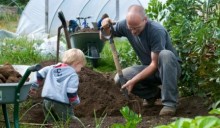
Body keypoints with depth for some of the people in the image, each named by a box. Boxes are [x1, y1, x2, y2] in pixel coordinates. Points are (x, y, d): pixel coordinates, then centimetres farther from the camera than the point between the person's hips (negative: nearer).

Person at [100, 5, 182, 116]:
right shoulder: (125, 25, -12)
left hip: (170, 68, -5)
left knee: (165, 54, -38)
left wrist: (133, 80, -31)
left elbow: (155, 64, -26)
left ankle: (170, 103, -31)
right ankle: (155, 93, 4)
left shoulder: (157, 31, -28)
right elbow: (104, 36, 4)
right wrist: (105, 28, -20)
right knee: (120, 78, -19)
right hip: (149, 69, 5)